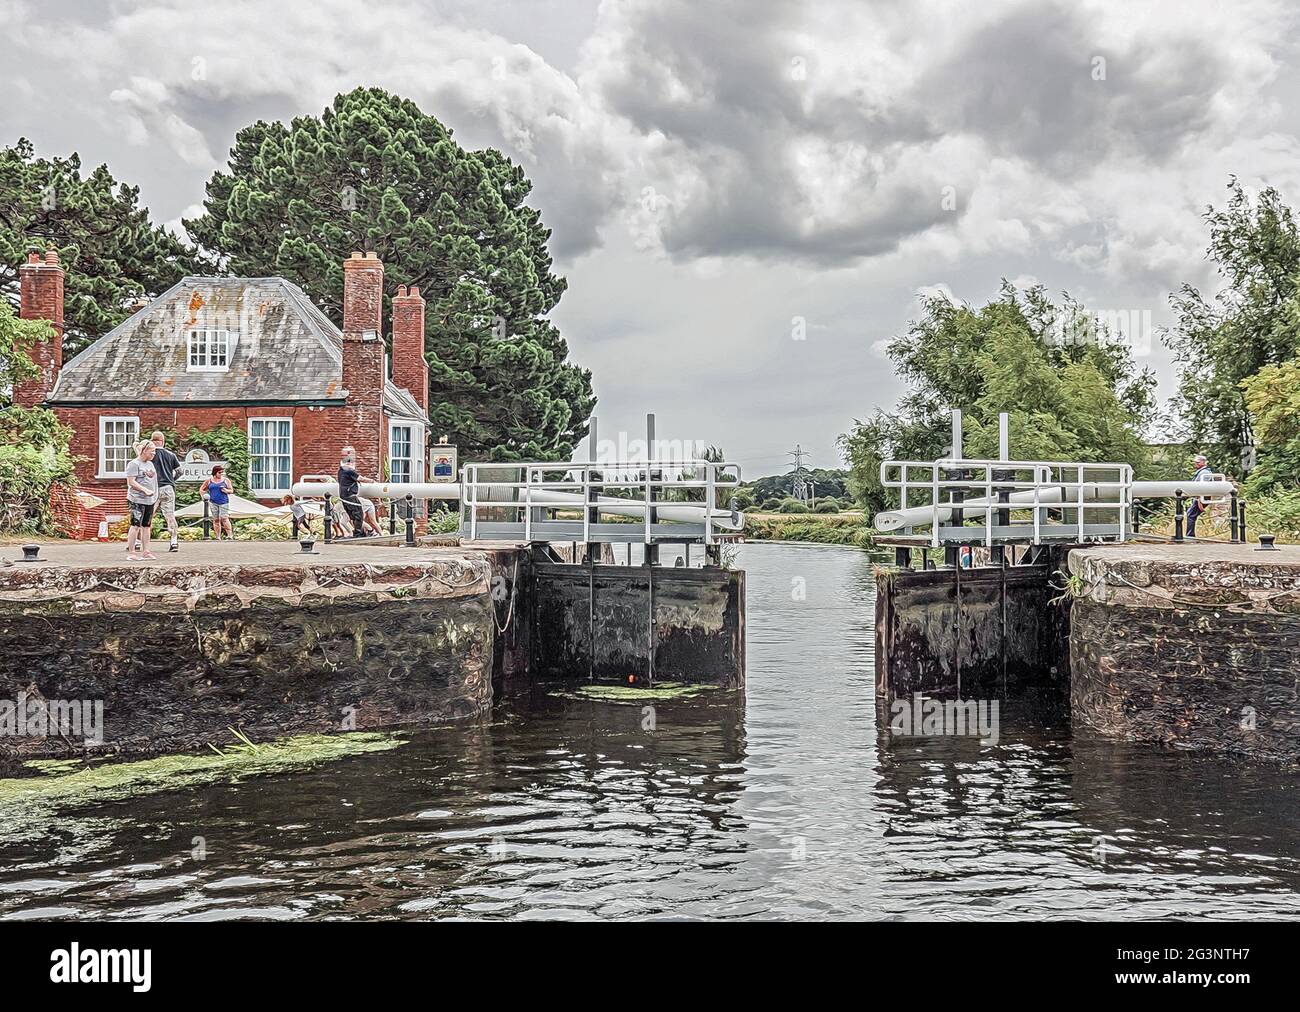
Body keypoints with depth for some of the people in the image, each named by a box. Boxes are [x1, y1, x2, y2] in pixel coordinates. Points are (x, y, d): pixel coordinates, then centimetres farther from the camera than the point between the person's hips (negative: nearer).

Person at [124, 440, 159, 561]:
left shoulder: (150, 464, 17)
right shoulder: (134, 464, -8)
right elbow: (131, 482, -14)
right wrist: (145, 490, -20)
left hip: (150, 500, 8)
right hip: (137, 500, -8)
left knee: (147, 526, 10)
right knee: (136, 525, -10)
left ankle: (145, 551, 15)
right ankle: (131, 553, -7)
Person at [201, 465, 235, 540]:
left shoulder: (226, 480, 7)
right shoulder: (208, 481, 10)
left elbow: (231, 490, 9)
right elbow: (201, 489, 19)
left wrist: (226, 491, -12)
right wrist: (204, 495, 3)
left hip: (224, 502, -2)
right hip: (213, 502, 2)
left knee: (224, 518, -16)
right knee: (216, 520, 3)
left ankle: (230, 535, -17)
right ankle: (218, 537, 8)